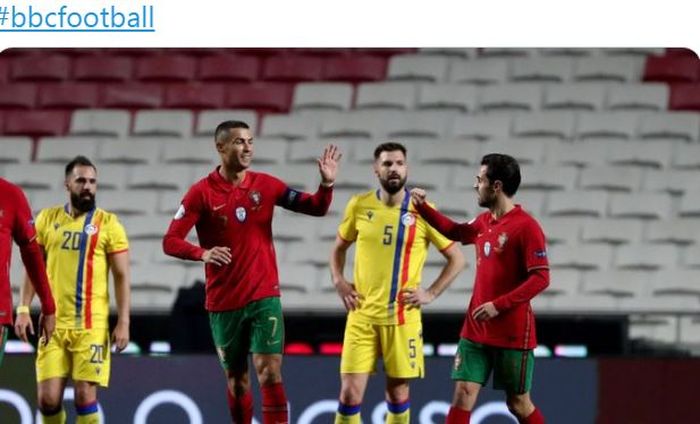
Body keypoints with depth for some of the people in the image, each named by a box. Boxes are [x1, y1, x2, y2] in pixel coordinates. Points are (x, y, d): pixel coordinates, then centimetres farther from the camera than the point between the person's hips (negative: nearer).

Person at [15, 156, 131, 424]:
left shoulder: (108, 223, 2)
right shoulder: (47, 219, 9)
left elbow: (121, 277, 1)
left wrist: (123, 322, -6)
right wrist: (23, 310, 2)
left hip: (92, 326, -2)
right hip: (53, 323, 2)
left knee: (85, 395, -6)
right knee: (48, 398, -2)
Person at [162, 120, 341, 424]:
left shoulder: (265, 185, 1)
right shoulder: (202, 192, -5)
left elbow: (316, 208, 3)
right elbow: (170, 242, -9)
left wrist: (327, 183, -18)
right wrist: (204, 253, -27)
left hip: (264, 297, 0)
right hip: (223, 303, 0)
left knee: (270, 373, -11)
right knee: (236, 380, 10)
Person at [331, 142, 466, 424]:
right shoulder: (359, 206, 3)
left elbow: (456, 258, 3)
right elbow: (339, 247, 19)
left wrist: (431, 293, -4)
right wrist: (338, 281, 4)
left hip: (402, 317, -1)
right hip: (362, 315, 1)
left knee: (398, 390, 7)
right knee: (350, 390, -5)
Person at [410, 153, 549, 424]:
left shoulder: (526, 227, -15)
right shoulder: (484, 222, 9)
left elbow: (540, 278, -19)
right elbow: (455, 231, 31)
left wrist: (499, 305, -23)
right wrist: (422, 207, 24)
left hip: (513, 334, -7)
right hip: (475, 330, 7)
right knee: (463, 394, -3)